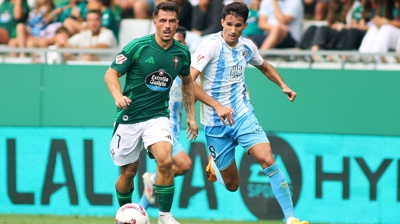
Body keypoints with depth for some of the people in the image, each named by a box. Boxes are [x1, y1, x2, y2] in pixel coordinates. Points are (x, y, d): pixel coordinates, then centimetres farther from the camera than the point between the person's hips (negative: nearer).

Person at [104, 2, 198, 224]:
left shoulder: (182, 53, -1)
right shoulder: (138, 47, -12)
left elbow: (187, 82, 18)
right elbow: (111, 73, -7)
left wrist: (191, 116, 16)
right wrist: (118, 96, -27)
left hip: (158, 116, 1)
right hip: (129, 116, -1)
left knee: (165, 160, -23)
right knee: (128, 171, 7)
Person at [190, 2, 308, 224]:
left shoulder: (247, 47, 1)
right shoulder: (211, 45, -17)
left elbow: (264, 66, 25)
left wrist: (283, 86, 9)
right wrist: (217, 106, -33)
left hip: (243, 115, 3)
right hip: (216, 122, -3)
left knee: (267, 159, -20)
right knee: (231, 184, 5)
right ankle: (215, 164, 41)